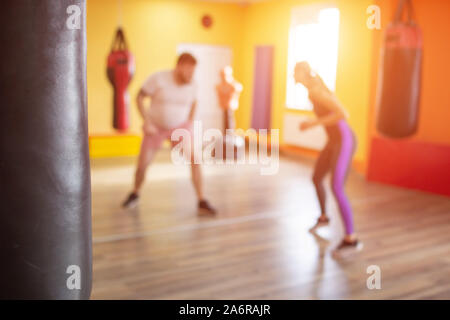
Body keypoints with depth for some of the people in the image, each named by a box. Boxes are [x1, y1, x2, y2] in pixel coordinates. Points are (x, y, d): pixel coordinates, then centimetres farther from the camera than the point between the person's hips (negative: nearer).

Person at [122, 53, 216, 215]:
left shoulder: (192, 86, -12)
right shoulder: (158, 78, -22)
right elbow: (139, 97, -13)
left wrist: (190, 125, 5)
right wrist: (147, 123, -21)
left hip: (179, 126, 1)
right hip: (155, 127, -1)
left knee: (194, 159, -21)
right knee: (142, 165, 0)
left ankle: (202, 202, -16)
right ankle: (135, 194, 31)